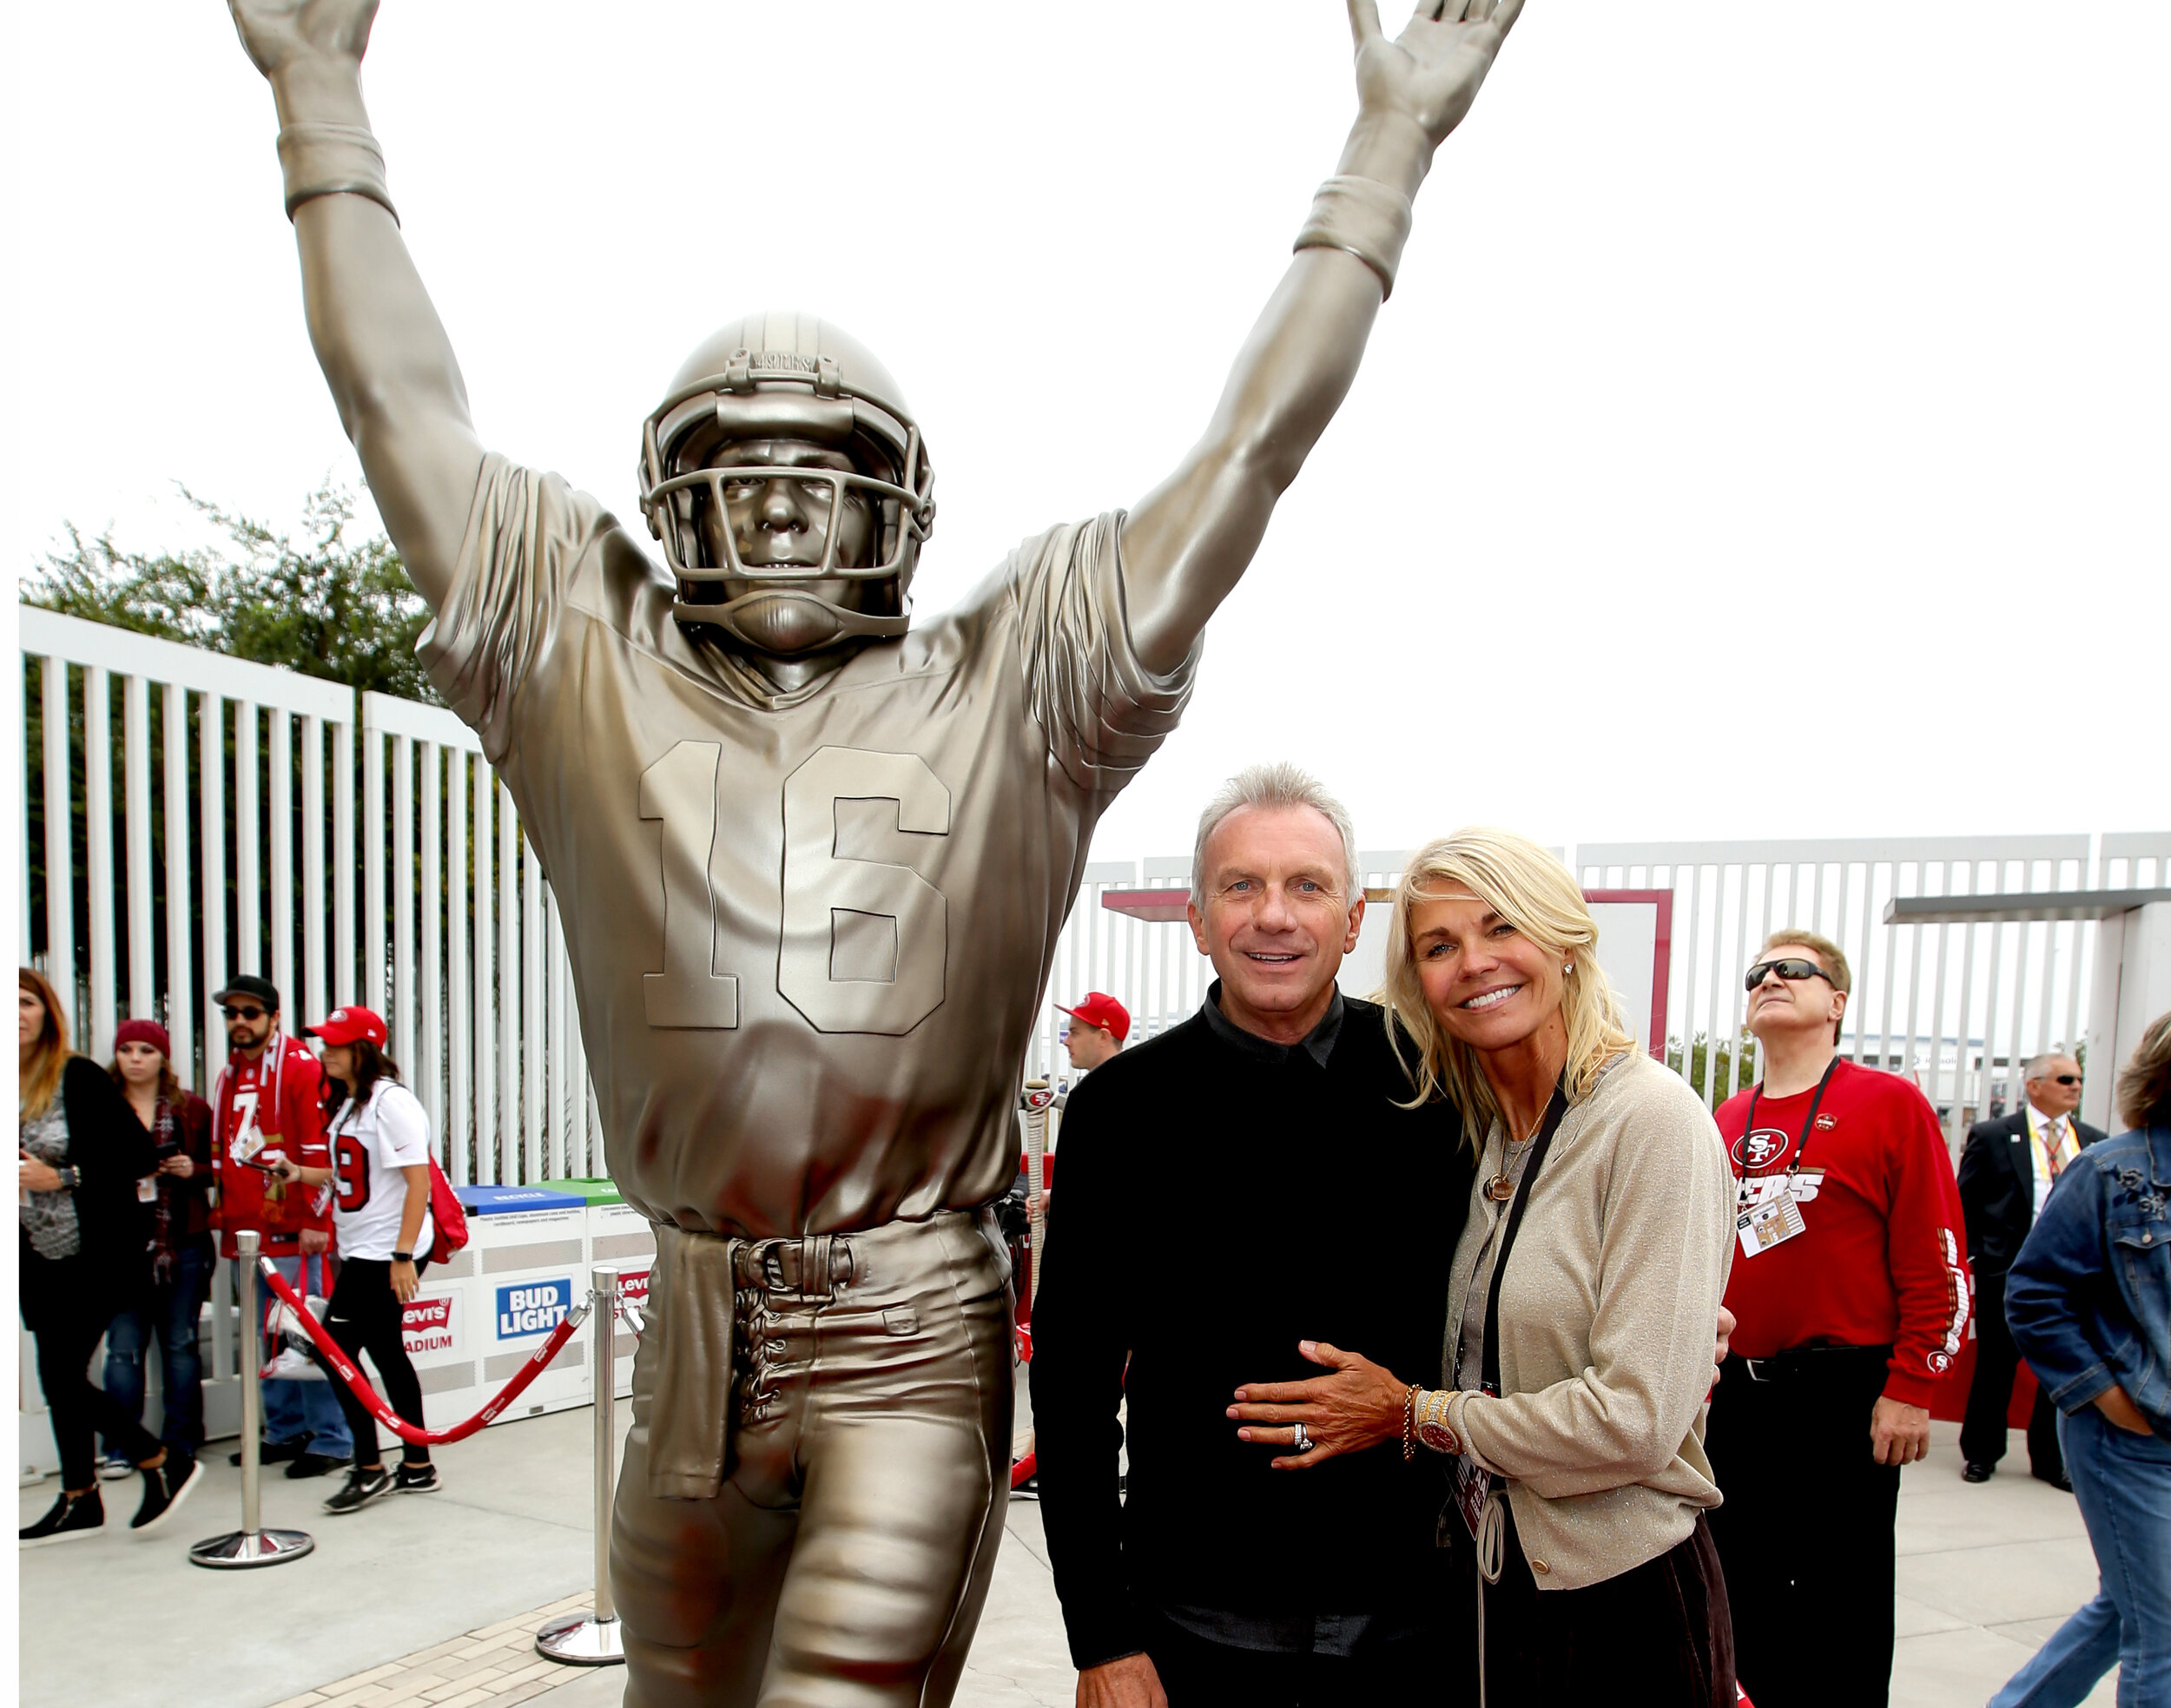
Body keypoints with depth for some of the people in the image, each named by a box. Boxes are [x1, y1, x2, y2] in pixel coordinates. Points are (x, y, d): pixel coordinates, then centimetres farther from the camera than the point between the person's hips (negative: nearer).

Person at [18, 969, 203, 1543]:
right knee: (59, 1377, 12)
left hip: (100, 1253, -6)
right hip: (38, 1258, 6)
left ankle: (166, 1462, 10)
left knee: (63, 1375, -7)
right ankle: (79, 1501, 27)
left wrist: (61, 1178, -19)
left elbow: (138, 1152, -14)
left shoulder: (80, 1077, -12)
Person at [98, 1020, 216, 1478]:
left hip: (184, 1244, 1)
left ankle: (181, 1444, 19)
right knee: (124, 1346, 0)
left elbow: (218, 1164, 10)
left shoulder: (193, 1109, 5)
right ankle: (121, 1448, 14)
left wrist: (193, 1170, -10)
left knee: (181, 1343, 8)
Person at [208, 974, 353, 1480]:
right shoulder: (229, 1075, 16)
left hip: (293, 1231, -8)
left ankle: (331, 1439, 4)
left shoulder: (301, 1067, -10)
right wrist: (223, 1214, 18)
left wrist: (315, 1219, -16)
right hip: (245, 1231, 8)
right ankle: (285, 1432, 27)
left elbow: (320, 1148, -14)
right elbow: (221, 1151, 23)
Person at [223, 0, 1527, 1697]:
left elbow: (1253, 442, -1)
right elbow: (402, 402, 9)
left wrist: (1392, 142, 4)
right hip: (694, 1320, 4)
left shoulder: (1011, 693, -1)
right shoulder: (593, 671, 4)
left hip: (917, 1325, -3)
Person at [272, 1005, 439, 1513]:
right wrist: (300, 1173, 4)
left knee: (337, 1348, -7)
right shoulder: (347, 1102, 14)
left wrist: (403, 1256, -21)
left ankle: (370, 1469, 6)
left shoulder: (392, 1101, -16)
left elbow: (418, 1180, -19)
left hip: (387, 1252, -9)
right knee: (385, 1352, 12)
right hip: (360, 1251, 9)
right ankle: (417, 1466, 22)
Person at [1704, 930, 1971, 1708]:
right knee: (1745, 1590, 16)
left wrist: (1909, 1390, -12)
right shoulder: (1725, 1124, 9)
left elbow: (1937, 1263, -10)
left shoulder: (1890, 1103, -7)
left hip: (1843, 1397, -5)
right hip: (1735, 1396, 5)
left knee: (1844, 1596, 9)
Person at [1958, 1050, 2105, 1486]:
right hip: (2007, 1271, -3)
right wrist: (1973, 1255, -6)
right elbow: (1965, 1202, -1)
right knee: (1995, 1367, 6)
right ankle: (1980, 1454, 20)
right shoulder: (1992, 1136, -2)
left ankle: (2050, 1459, 26)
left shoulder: (2095, 1143, 9)